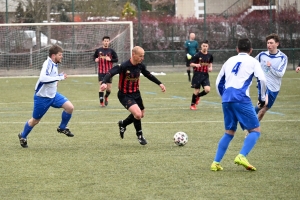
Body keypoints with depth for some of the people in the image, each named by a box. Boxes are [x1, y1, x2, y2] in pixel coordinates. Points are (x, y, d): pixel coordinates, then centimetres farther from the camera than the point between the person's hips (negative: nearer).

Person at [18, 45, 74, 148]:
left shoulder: (54, 64, 2)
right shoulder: (47, 64, -25)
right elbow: (42, 78, -43)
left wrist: (61, 76, 9)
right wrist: (59, 77, -38)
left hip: (53, 95, 7)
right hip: (42, 97, -7)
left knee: (70, 107, -12)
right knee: (35, 120, 8)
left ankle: (62, 128, 10)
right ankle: (23, 137, 34)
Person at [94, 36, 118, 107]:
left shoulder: (111, 51, 1)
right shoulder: (98, 50, 3)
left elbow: (116, 59, 2)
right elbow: (94, 56, 18)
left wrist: (110, 59, -16)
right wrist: (95, 59, -4)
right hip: (101, 71, -1)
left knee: (109, 88, 5)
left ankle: (106, 97, 37)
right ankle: (101, 102, -4)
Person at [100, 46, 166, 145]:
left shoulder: (140, 66, -4)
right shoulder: (123, 66, -25)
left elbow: (148, 75, 15)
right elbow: (110, 73, -30)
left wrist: (159, 83, 16)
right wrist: (104, 83, -48)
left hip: (136, 93, 7)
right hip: (125, 95, -7)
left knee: (141, 115, 18)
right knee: (137, 114, -23)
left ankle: (123, 124, 44)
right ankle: (139, 135, 3)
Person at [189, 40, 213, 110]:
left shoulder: (209, 56, 5)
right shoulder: (197, 55, -8)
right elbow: (191, 64, -4)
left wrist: (210, 68, 3)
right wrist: (196, 65, -25)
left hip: (205, 75, 3)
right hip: (197, 75, -3)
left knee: (207, 89, -13)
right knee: (196, 90, 0)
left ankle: (198, 96, 18)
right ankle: (192, 104, 21)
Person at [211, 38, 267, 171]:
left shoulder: (230, 61, 23)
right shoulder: (252, 61, 9)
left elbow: (218, 83, 25)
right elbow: (262, 80, -3)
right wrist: (262, 98, 8)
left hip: (226, 100, 5)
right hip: (241, 99, -5)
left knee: (229, 132, 18)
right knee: (255, 130, 2)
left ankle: (216, 163, 9)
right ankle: (242, 156, -19)